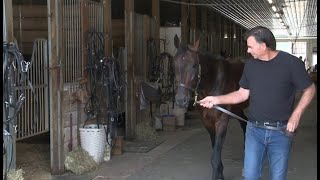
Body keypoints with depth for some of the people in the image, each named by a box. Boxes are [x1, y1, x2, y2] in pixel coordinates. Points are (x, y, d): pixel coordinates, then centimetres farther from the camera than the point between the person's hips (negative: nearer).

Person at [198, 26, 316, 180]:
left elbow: (309, 90, -3)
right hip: (254, 130, 3)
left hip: (281, 132, -3)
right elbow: (242, 94, 9)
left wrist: (296, 114, -13)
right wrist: (217, 100, -1)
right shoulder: (250, 64, 2)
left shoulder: (291, 63, -11)